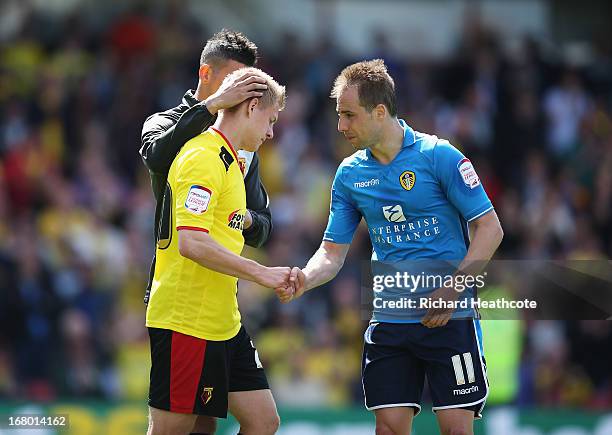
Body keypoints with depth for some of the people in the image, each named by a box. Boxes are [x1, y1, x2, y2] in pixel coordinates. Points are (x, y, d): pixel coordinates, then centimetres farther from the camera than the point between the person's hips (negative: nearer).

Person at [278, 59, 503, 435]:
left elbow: (489, 229, -8)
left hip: (450, 319, -4)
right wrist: (304, 280, -12)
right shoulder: (350, 174, 7)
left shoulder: (439, 156, -8)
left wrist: (451, 291, -17)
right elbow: (333, 252, 10)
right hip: (389, 319, 4)